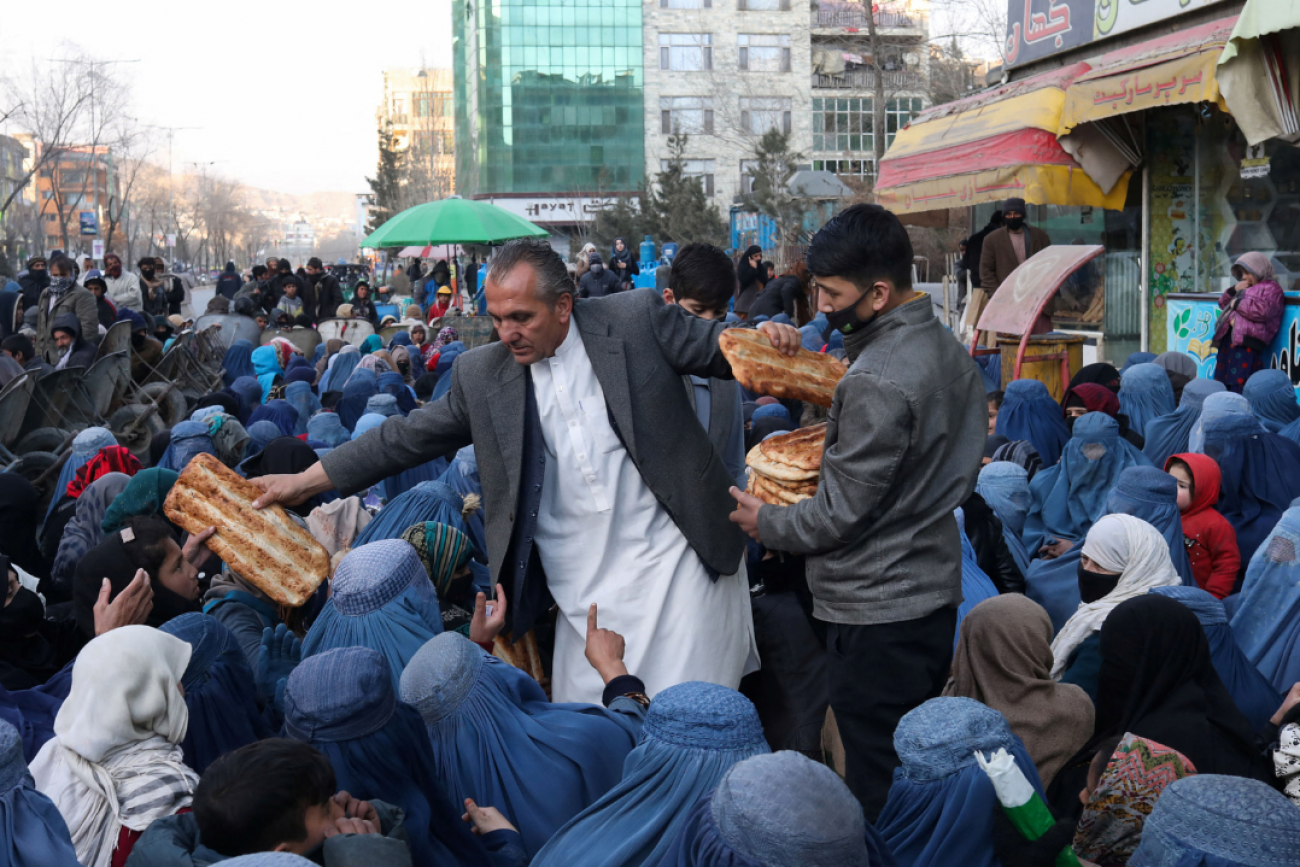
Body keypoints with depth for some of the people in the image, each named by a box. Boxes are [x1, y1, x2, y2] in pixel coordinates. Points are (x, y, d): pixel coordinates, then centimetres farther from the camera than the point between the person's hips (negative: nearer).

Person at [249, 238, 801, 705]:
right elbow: (409, 437, 10)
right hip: (584, 589, 3)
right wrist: (305, 482, 8)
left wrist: (763, 339, -19)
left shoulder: (636, 320, -3)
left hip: (673, 562, -2)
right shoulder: (481, 373, 5)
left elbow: (721, 351, 4)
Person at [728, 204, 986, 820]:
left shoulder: (876, 382, -23)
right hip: (936, 591, 10)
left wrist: (764, 523, -2)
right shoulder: (948, 350, 7)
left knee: (877, 791, 2)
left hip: (877, 612, -10)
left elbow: (842, 513, -19)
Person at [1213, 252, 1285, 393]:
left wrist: (1237, 304, -7)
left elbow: (1263, 311, -18)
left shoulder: (1271, 288, 0)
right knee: (1222, 384, 8)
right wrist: (1234, 290, 14)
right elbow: (1223, 304, 33)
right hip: (1230, 338, 10)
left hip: (1247, 341, -10)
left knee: (1239, 385, -15)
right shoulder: (1245, 289, 28)